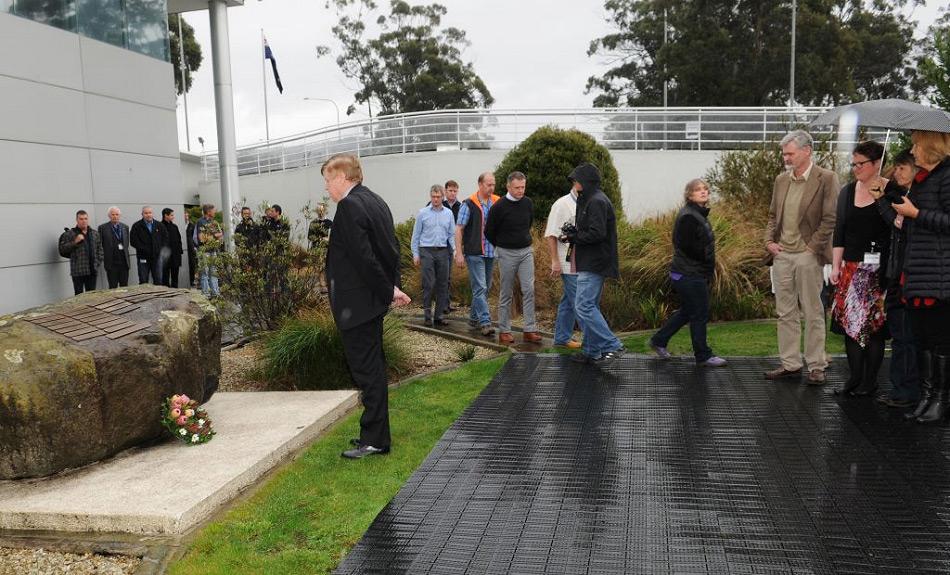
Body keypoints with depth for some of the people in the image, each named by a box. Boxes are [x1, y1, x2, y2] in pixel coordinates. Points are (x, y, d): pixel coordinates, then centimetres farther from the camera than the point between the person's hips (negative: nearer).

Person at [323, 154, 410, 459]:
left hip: (356, 303, -10)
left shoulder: (349, 206, -18)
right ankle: (375, 433, 27)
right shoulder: (376, 201, 12)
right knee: (373, 367, 16)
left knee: (366, 369, -1)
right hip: (372, 299, 10)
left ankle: (375, 440, 8)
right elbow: (391, 249, 12)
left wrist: (389, 290, -14)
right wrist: (392, 287, 7)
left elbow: (364, 256, -22)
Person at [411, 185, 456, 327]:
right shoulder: (423, 213, 2)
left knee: (442, 285, 4)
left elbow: (452, 234, 11)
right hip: (427, 251, -3)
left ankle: (438, 315, 12)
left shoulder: (448, 213, 8)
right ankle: (427, 314, 4)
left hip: (443, 251, 3)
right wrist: (415, 254, 1)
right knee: (429, 284, -7)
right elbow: (416, 235, 5)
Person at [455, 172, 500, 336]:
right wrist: (459, 253, -11)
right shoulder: (469, 204, -6)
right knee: (480, 288, -10)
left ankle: (474, 318, 27)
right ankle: (485, 322, -11)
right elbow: (458, 229, -5)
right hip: (474, 253, -6)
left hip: (491, 253, 6)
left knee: (486, 287, 13)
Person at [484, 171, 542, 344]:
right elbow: (489, 232, -1)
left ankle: (530, 330, 0)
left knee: (529, 290, -5)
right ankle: (504, 331, 12)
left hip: (526, 252, 3)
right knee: (506, 293, 4)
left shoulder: (528, 203, 3)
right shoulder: (499, 206, -11)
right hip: (506, 254, -3)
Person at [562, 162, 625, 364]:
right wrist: (575, 232, 6)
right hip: (593, 263, 11)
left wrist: (575, 237, -10)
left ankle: (612, 346, -10)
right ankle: (592, 351, 20)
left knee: (584, 306, -12)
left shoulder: (597, 202, -15)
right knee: (590, 306, 14)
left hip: (593, 265, -11)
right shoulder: (591, 200, 18)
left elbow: (597, 233, -23)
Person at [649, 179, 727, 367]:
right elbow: (688, 247, -24)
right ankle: (703, 356, 10)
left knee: (687, 312, 18)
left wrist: (710, 267, 6)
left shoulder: (699, 214, 15)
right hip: (690, 275, -10)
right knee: (699, 314, -1)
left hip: (697, 273, 10)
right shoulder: (688, 217, -17)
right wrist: (709, 261, -13)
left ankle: (659, 340, 27)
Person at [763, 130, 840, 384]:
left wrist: (811, 248, -11)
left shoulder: (826, 179, -5)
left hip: (808, 255, -6)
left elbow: (830, 219, -8)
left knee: (813, 313, 2)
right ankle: (790, 363, 18)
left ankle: (816, 366, 10)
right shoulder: (781, 180, 13)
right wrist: (769, 241, 4)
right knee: (786, 313, 9)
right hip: (782, 255, 6)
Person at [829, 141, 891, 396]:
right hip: (851, 267, 5)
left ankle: (869, 381, 9)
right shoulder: (847, 191, 11)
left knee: (873, 323, 0)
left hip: (879, 269, -4)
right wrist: (836, 266, 7)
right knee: (850, 321, 4)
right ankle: (854, 378, 12)